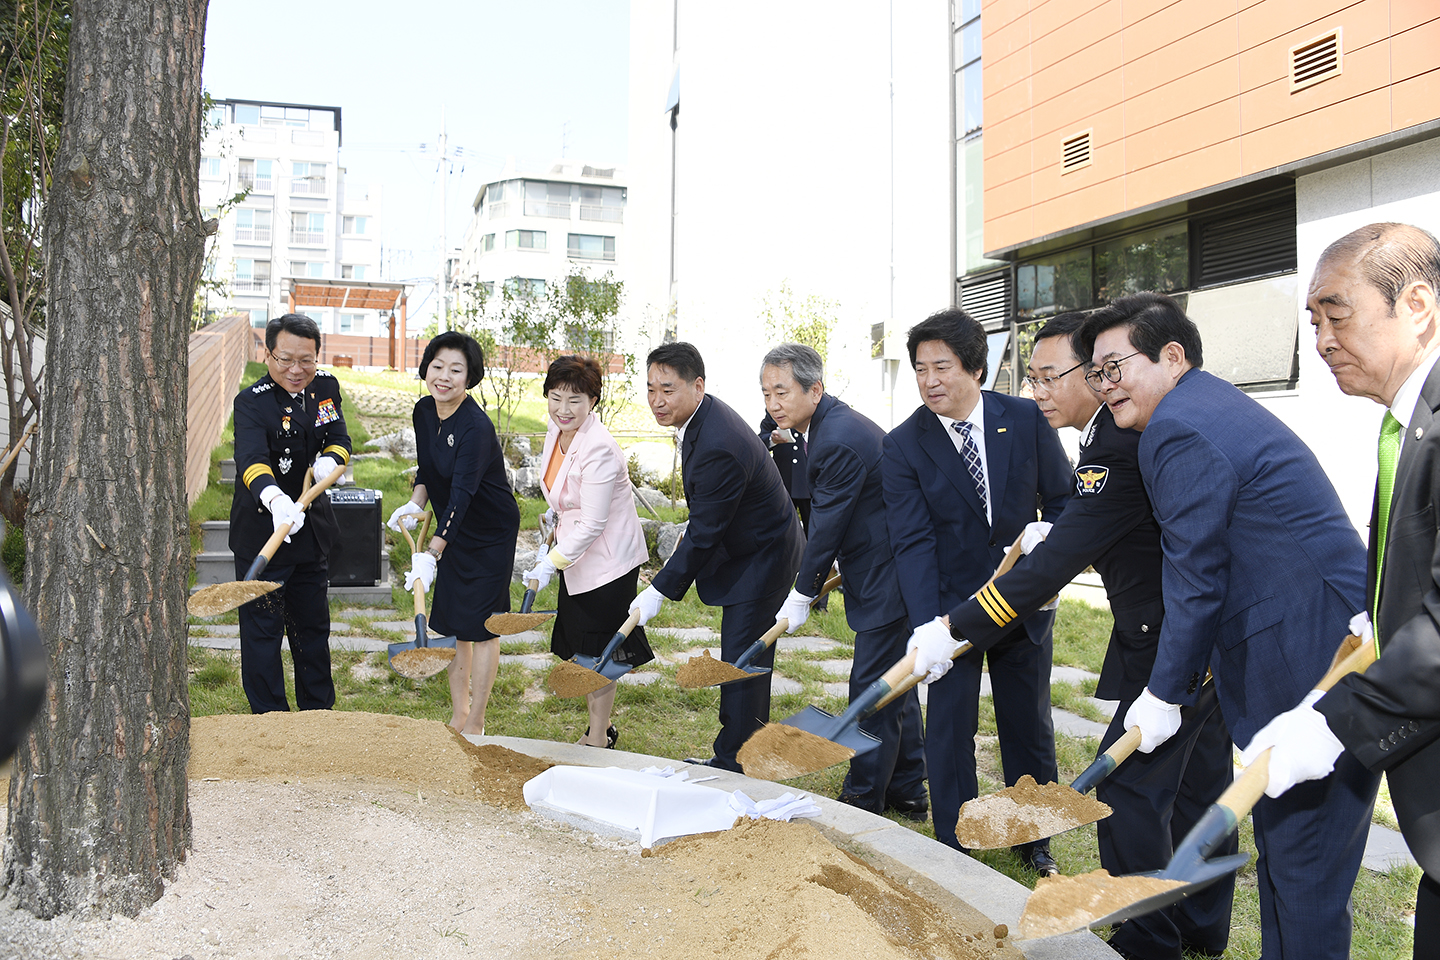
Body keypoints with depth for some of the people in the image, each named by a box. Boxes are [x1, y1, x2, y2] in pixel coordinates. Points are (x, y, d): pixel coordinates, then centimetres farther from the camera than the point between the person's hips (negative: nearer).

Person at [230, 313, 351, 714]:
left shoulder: (326, 387, -1)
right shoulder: (251, 402, -20)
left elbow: (340, 439, 4)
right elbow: (251, 459, -35)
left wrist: (328, 460, -21)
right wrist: (274, 499, -56)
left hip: (312, 527, 6)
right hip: (262, 531, -6)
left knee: (313, 625, 17)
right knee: (262, 629, 3)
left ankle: (319, 711, 32)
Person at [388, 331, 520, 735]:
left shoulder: (476, 427, -26)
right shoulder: (423, 411, -2)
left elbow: (462, 495, -33)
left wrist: (432, 553, -39)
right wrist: (415, 503, -7)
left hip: (490, 534, -7)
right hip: (452, 532, 7)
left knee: (479, 626, -1)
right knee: (451, 623, 11)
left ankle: (475, 725, 10)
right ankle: (458, 717, 24)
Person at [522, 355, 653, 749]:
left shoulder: (600, 450, -27)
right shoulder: (556, 430, 0)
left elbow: (592, 524, -25)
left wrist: (550, 563, -25)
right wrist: (551, 541, 17)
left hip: (607, 561, -9)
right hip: (575, 555, 9)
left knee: (598, 655, 3)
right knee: (579, 647, 17)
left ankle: (598, 740, 19)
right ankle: (601, 726, 34)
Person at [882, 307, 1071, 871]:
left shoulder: (1027, 420, -8)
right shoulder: (904, 445, -12)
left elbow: (1062, 498, 2)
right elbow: (912, 542, -17)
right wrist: (928, 628, -28)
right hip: (952, 606, -2)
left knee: (1030, 725, 14)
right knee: (949, 728, -1)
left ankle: (1035, 840, 34)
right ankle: (954, 851, 16)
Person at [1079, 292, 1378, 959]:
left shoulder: (1177, 429, -16)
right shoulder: (1213, 405, 18)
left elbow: (1195, 579, -15)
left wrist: (1165, 693, -4)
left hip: (1308, 665, -11)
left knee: (1302, 863, -2)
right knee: (1282, 846, 19)